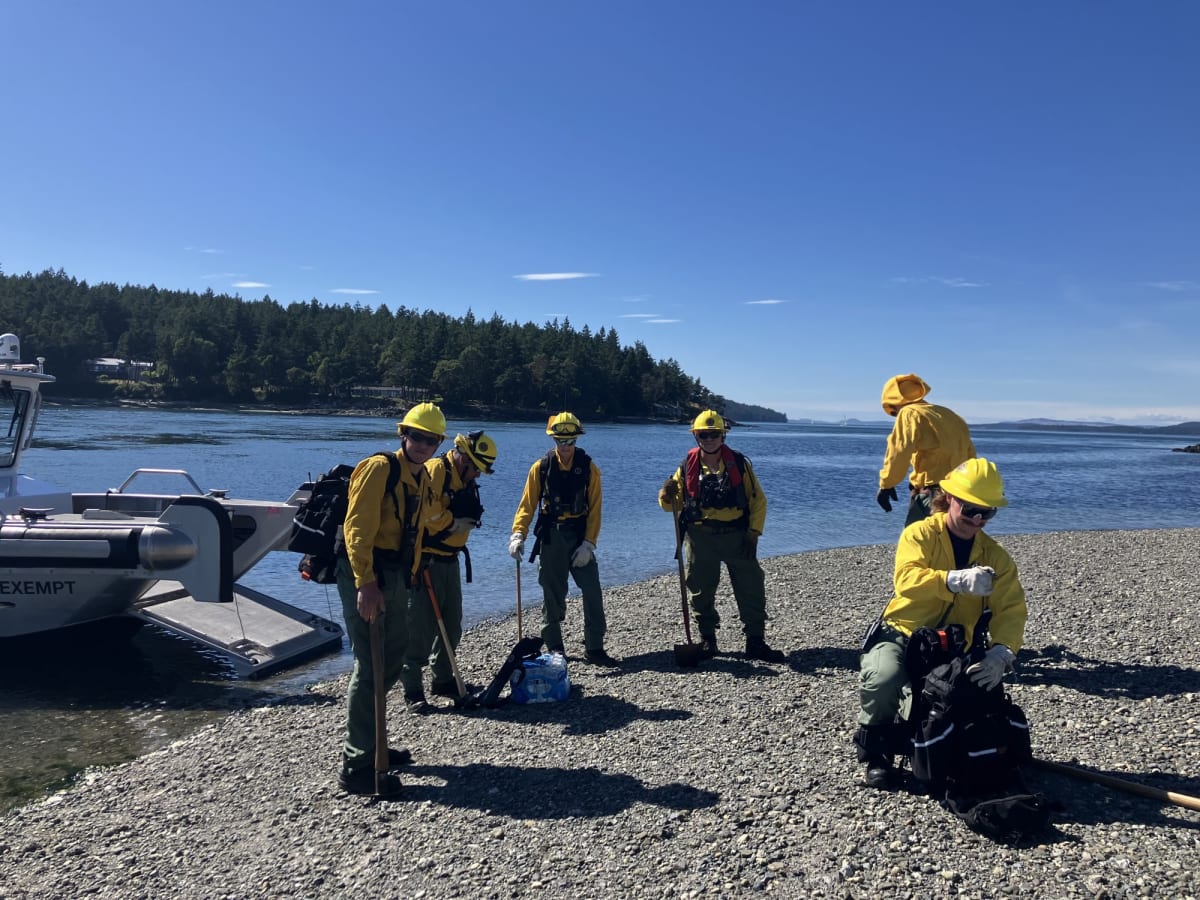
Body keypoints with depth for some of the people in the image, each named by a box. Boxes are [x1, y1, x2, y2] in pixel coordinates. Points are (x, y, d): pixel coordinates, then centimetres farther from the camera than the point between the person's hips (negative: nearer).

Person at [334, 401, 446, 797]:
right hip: (365, 575, -9)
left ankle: (367, 743, 32)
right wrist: (365, 583, -25)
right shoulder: (379, 468, -13)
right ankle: (356, 766, 1)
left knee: (393, 660, 17)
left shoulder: (420, 477, 14)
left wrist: (406, 578, 19)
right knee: (370, 666, -8)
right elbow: (357, 528, -20)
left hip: (394, 575, 10)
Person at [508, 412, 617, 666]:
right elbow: (527, 504, -3)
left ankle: (594, 648, 10)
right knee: (553, 595, 6)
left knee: (593, 592, -2)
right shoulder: (541, 467, -1)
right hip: (550, 538, 0)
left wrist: (588, 544, -11)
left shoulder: (589, 468, -1)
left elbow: (594, 510, -3)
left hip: (580, 536, 0)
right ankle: (554, 649, 19)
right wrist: (518, 534, -17)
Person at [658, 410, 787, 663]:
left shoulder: (739, 463, 1)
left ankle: (755, 643, 10)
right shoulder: (688, 466, 3)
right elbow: (673, 503, 8)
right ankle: (707, 640, 23)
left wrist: (753, 534, -6)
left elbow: (758, 500, 3)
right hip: (700, 536, 1)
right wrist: (667, 495, -16)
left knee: (751, 589, 0)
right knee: (702, 590, 8)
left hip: (736, 535, 0)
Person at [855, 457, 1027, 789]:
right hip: (902, 636, -4)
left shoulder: (995, 556, 3)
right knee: (883, 680, -34)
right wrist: (957, 581, -48)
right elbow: (907, 580, -29)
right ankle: (876, 752, -3)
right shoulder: (920, 534, -9)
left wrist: (1002, 652, -31)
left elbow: (1011, 609, -10)